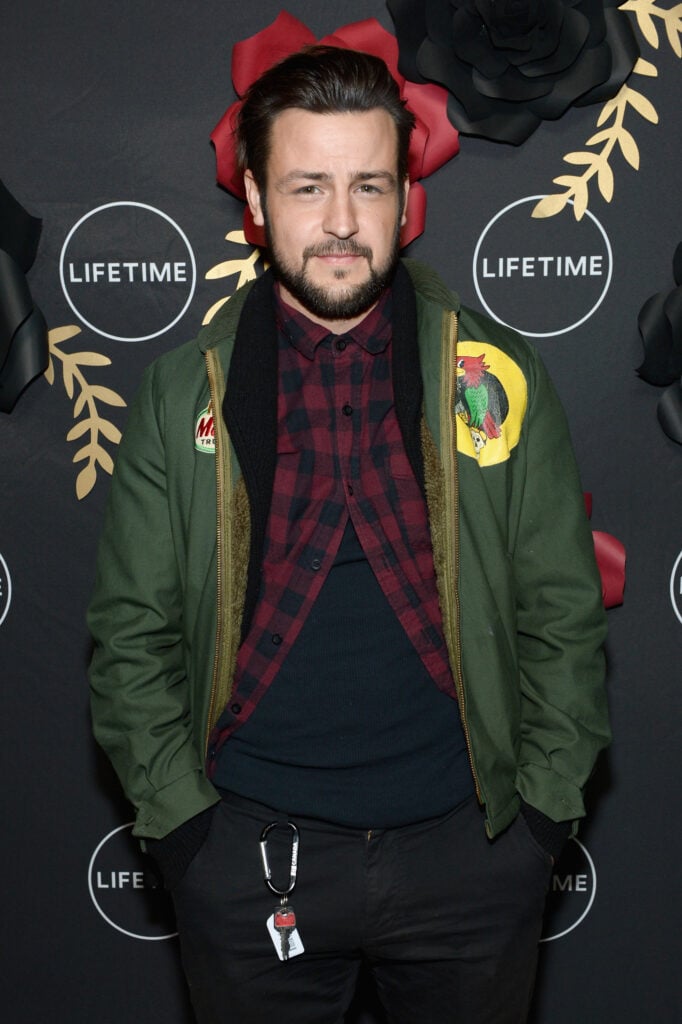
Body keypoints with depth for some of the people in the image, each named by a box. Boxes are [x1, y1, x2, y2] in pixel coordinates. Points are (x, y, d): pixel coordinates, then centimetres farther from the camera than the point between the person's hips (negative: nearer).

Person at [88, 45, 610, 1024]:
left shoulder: (500, 379, -2)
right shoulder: (186, 390, -1)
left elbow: (565, 619, 1)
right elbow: (131, 634, 2)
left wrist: (541, 811, -3)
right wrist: (181, 820, -4)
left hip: (469, 843, 1)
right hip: (247, 848, 0)